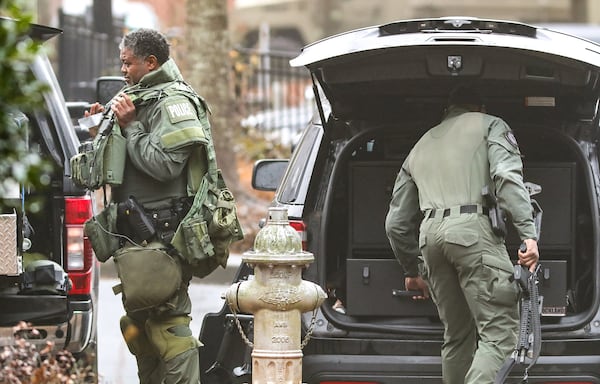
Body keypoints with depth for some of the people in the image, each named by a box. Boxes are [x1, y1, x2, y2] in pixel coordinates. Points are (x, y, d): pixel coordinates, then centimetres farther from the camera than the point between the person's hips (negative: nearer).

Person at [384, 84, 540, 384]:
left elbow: (396, 223, 29)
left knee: (457, 337, 14)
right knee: (500, 333, -11)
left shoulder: (420, 147, 31)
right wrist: (528, 233, -12)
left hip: (430, 236, 6)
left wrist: (412, 270, 39)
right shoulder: (489, 125, 15)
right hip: (473, 228, -6)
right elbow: (507, 176, -6)